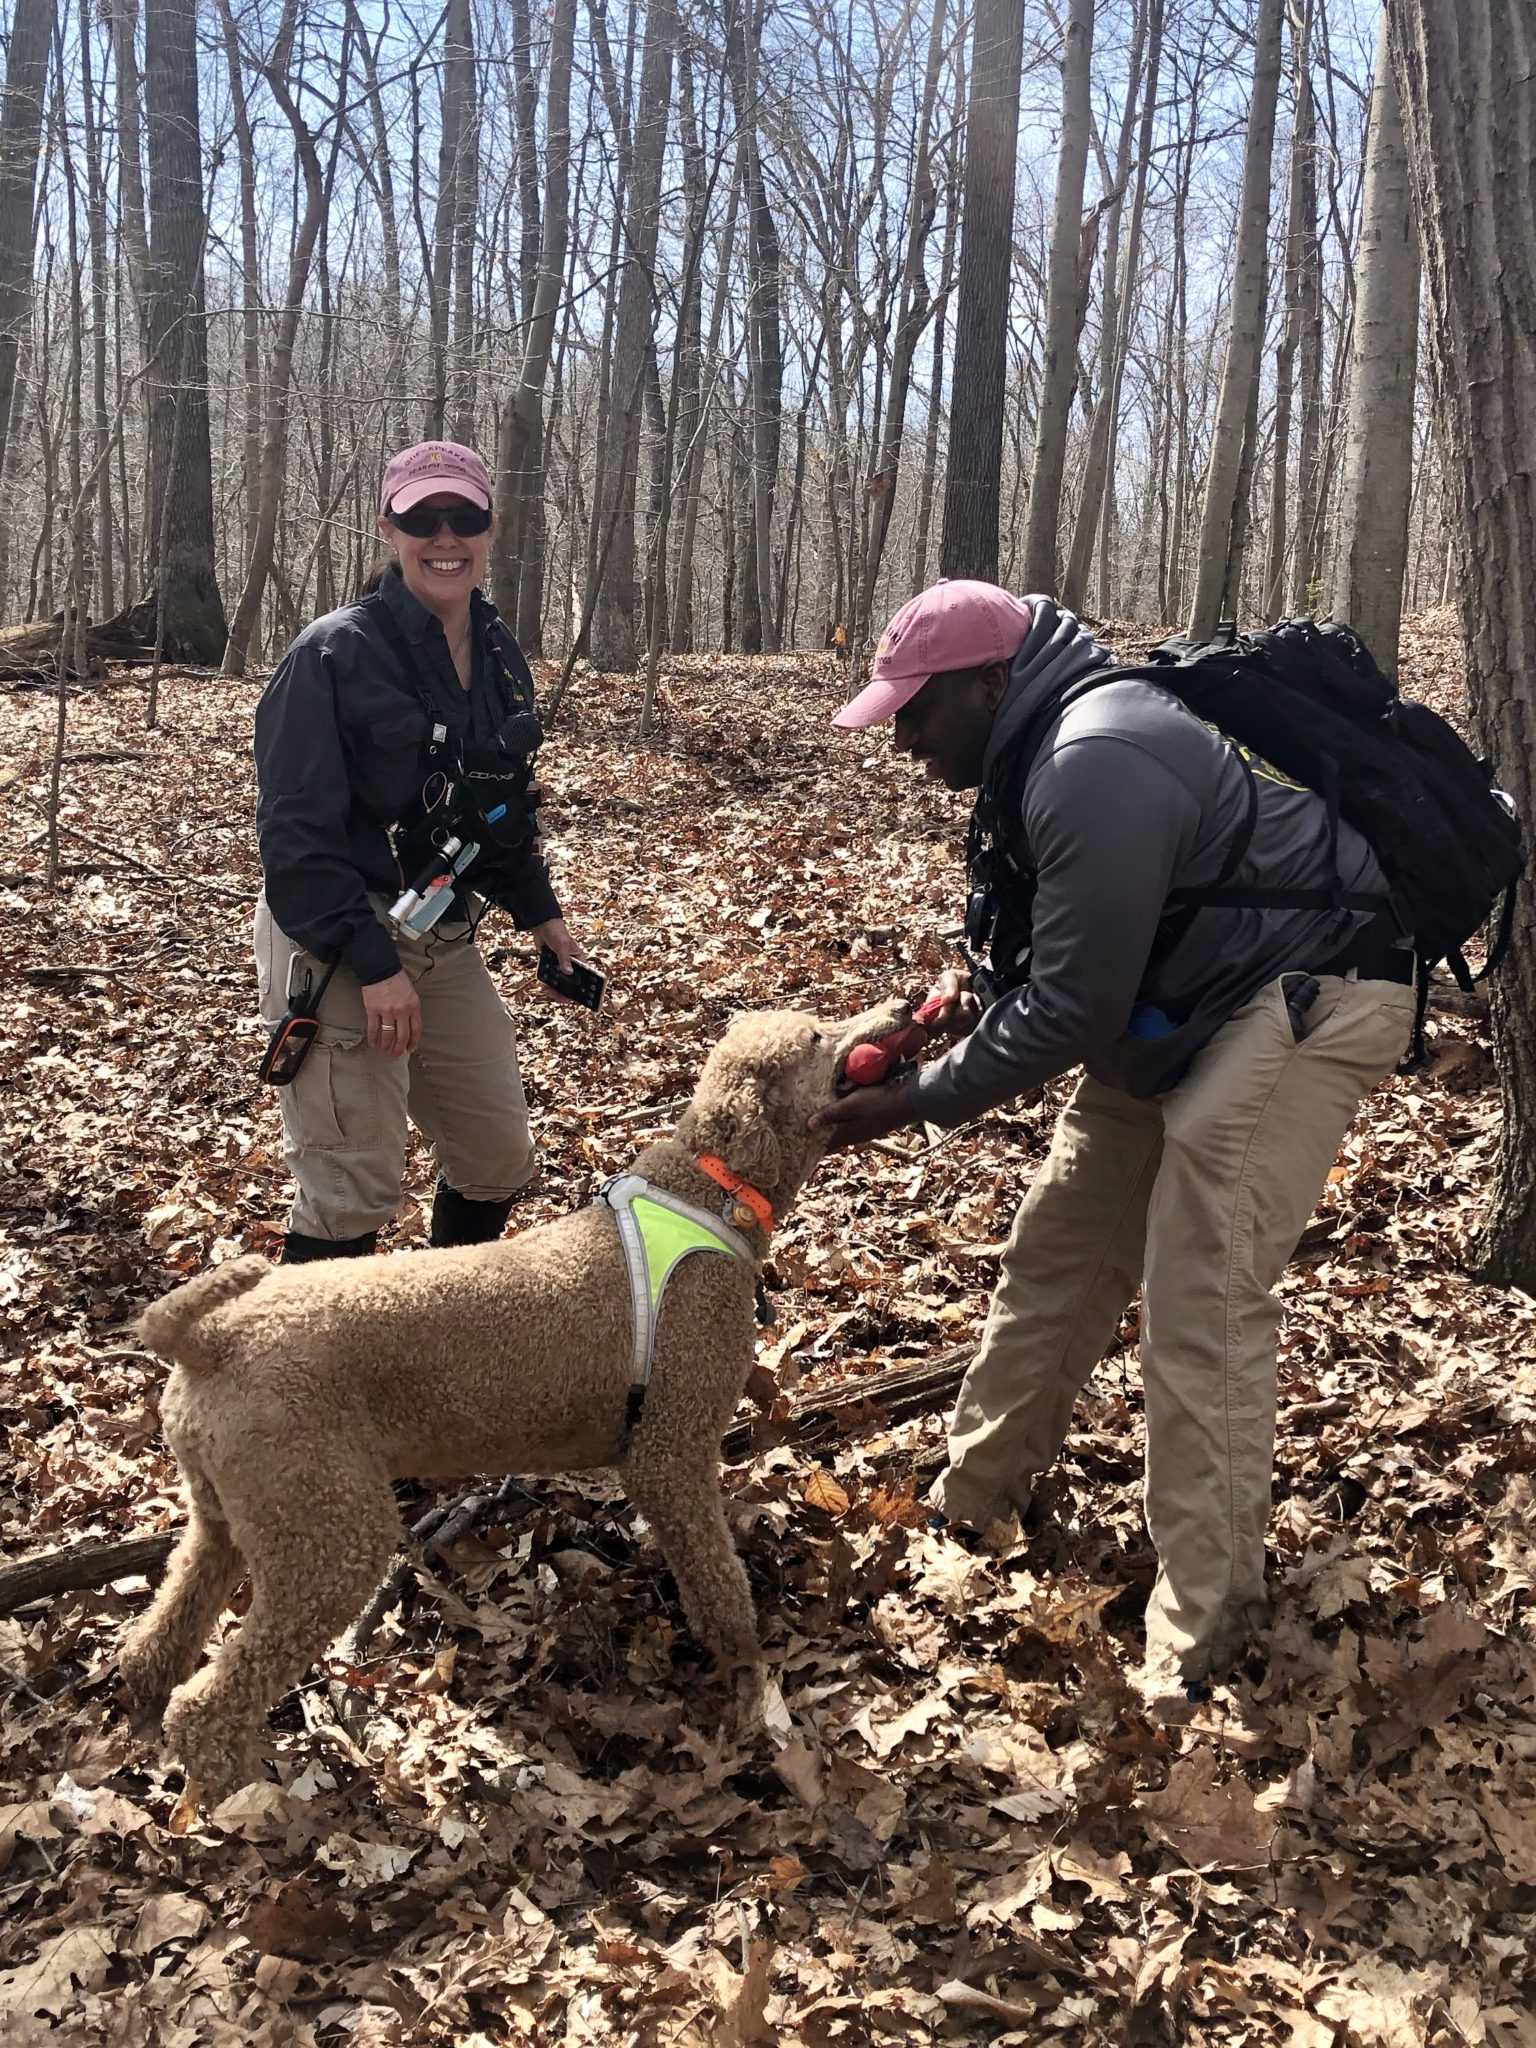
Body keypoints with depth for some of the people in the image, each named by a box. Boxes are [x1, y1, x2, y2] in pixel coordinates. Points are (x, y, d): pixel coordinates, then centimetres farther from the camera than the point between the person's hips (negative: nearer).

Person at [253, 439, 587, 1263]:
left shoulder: (499, 656, 7)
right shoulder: (334, 653, -14)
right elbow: (295, 831, -19)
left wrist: (538, 911, 13)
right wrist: (373, 963, -23)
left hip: (446, 941, 7)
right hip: (338, 947, -7)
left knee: (499, 1159, 14)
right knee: (354, 1190, -6)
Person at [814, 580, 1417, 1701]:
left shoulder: (1098, 764, -28)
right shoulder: (1044, 747, 5)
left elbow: (1074, 1009, -26)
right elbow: (1075, 954, 15)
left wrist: (917, 1100, -17)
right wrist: (985, 989, -5)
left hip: (1307, 1003, -10)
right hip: (1181, 1009, 11)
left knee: (1201, 1303, -13)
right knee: (1059, 1250, 12)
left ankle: (1204, 1621, 1)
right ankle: (973, 1494, 29)